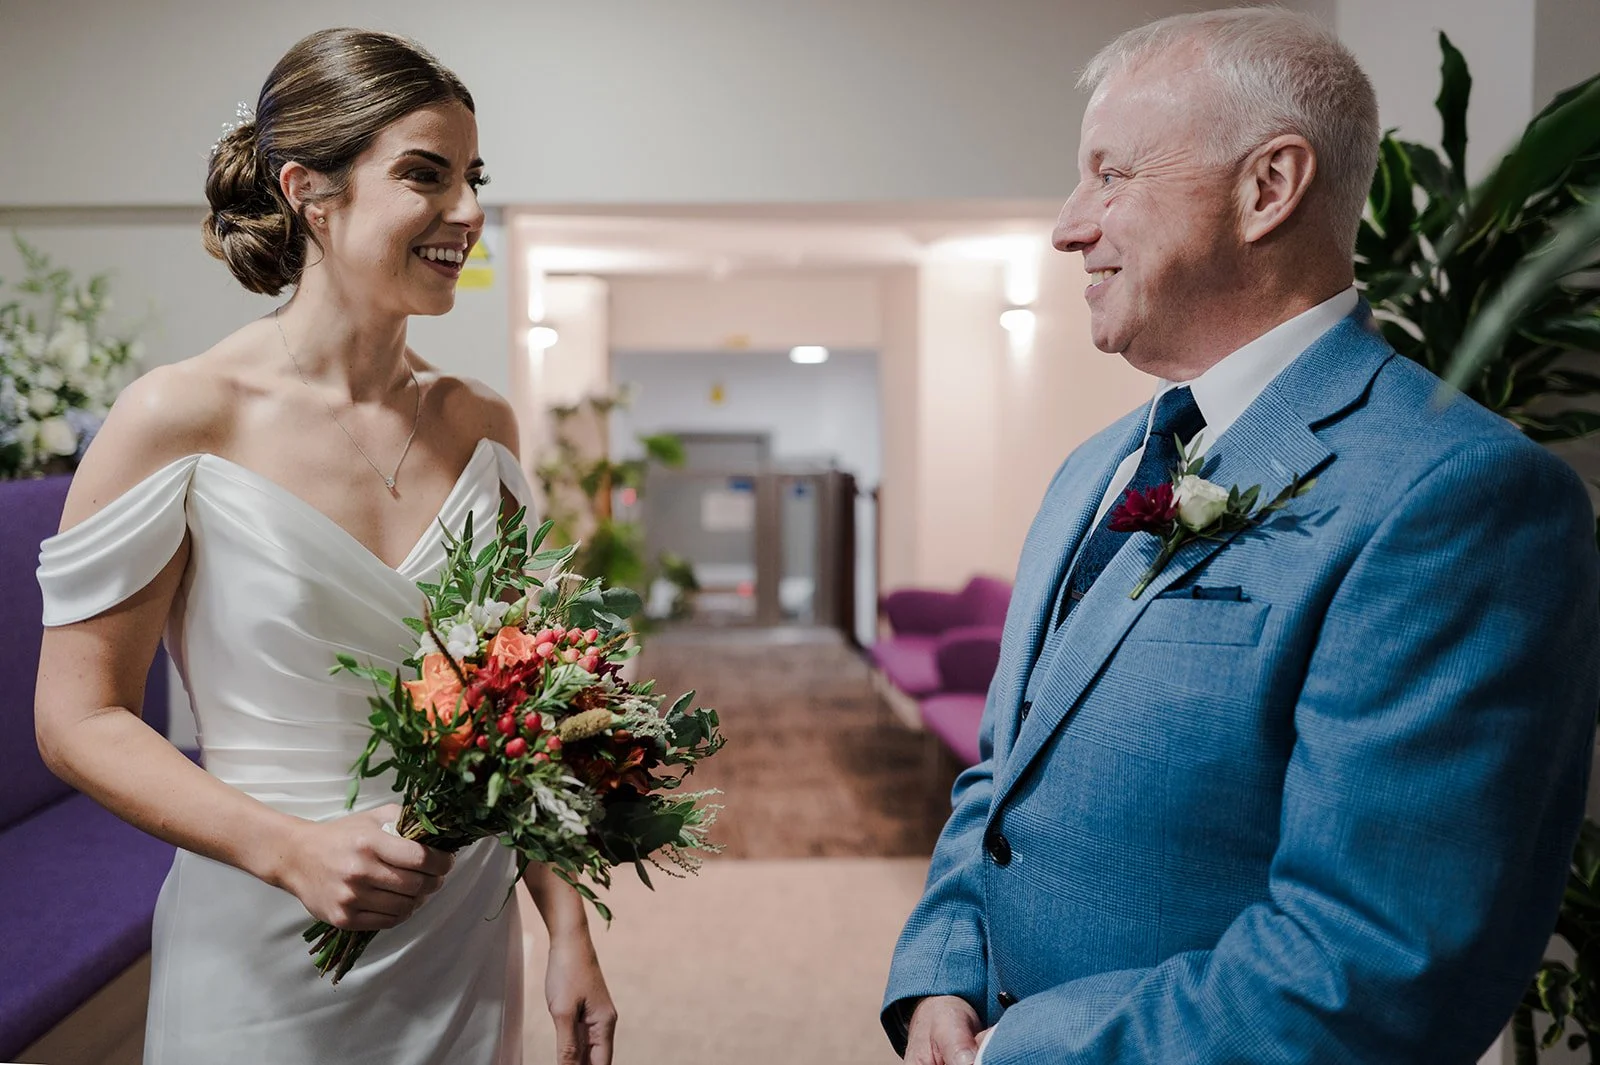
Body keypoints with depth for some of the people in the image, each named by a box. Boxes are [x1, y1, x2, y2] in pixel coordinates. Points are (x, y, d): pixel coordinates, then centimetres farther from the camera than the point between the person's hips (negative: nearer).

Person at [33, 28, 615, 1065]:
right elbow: (80, 717, -8)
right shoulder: (182, 421, -13)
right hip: (262, 962, -3)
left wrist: (570, 932, 4)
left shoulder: (483, 426, 0)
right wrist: (290, 848, -22)